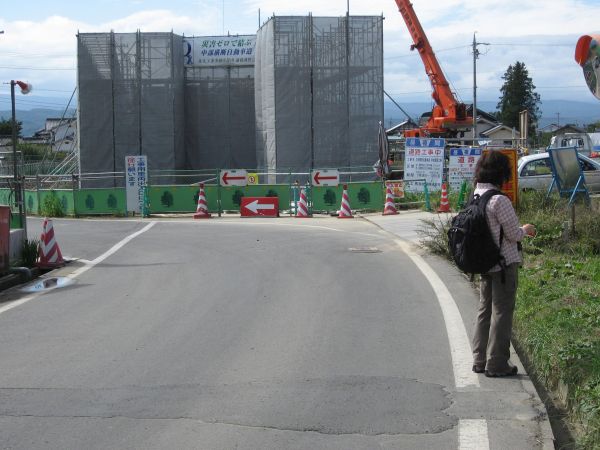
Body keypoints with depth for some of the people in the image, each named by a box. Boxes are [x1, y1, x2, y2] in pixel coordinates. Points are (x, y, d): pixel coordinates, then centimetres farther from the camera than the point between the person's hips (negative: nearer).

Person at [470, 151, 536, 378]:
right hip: (504, 262, -8)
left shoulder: (475, 197, 5)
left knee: (485, 309, 16)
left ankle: (480, 359, 23)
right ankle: (497, 363, 6)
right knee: (502, 311, 1)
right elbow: (513, 234, -16)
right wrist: (525, 230, 5)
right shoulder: (499, 200, -21)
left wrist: (520, 230, 20)